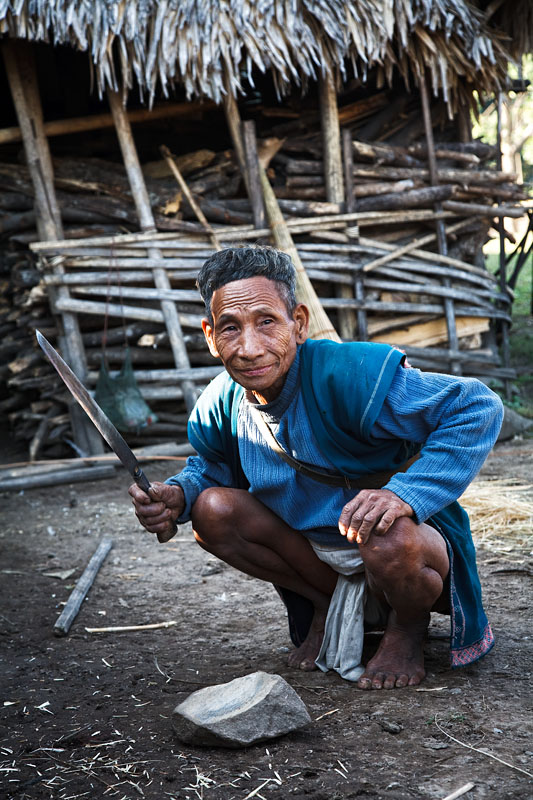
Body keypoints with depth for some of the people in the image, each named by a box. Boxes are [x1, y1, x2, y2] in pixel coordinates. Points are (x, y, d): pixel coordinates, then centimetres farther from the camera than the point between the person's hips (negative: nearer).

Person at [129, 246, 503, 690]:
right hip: (316, 545, 6)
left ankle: (408, 625, 0)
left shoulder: (351, 375, -31)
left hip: (416, 539, -5)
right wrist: (178, 495, -13)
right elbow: (211, 467, 12)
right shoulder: (220, 405, -11)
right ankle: (332, 602, 7)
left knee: (390, 544, -39)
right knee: (213, 509, -11)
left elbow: (478, 407, -31)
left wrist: (405, 494, -42)